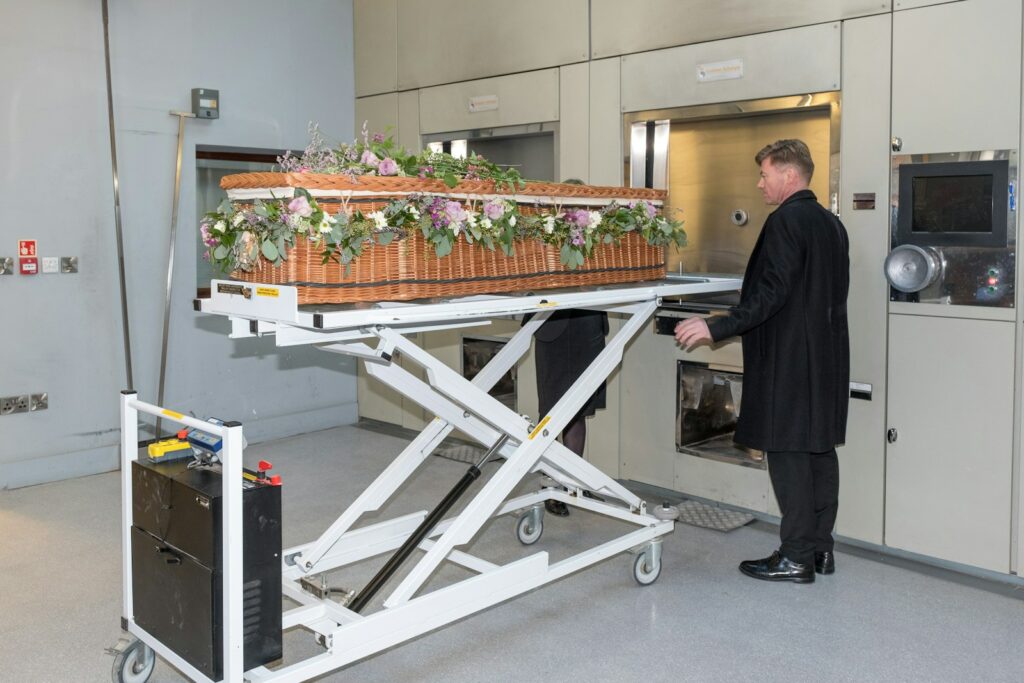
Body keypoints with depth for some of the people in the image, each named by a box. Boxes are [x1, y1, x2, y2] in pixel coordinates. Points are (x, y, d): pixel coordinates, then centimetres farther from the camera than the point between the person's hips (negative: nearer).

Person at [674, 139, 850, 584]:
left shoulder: (786, 221, -13)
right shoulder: (831, 224, 14)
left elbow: (771, 293, -21)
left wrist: (718, 328, -21)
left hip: (789, 359, -9)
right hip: (828, 356, 9)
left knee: (788, 451, -3)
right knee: (820, 448, 12)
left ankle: (796, 557, 3)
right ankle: (821, 548, 21)